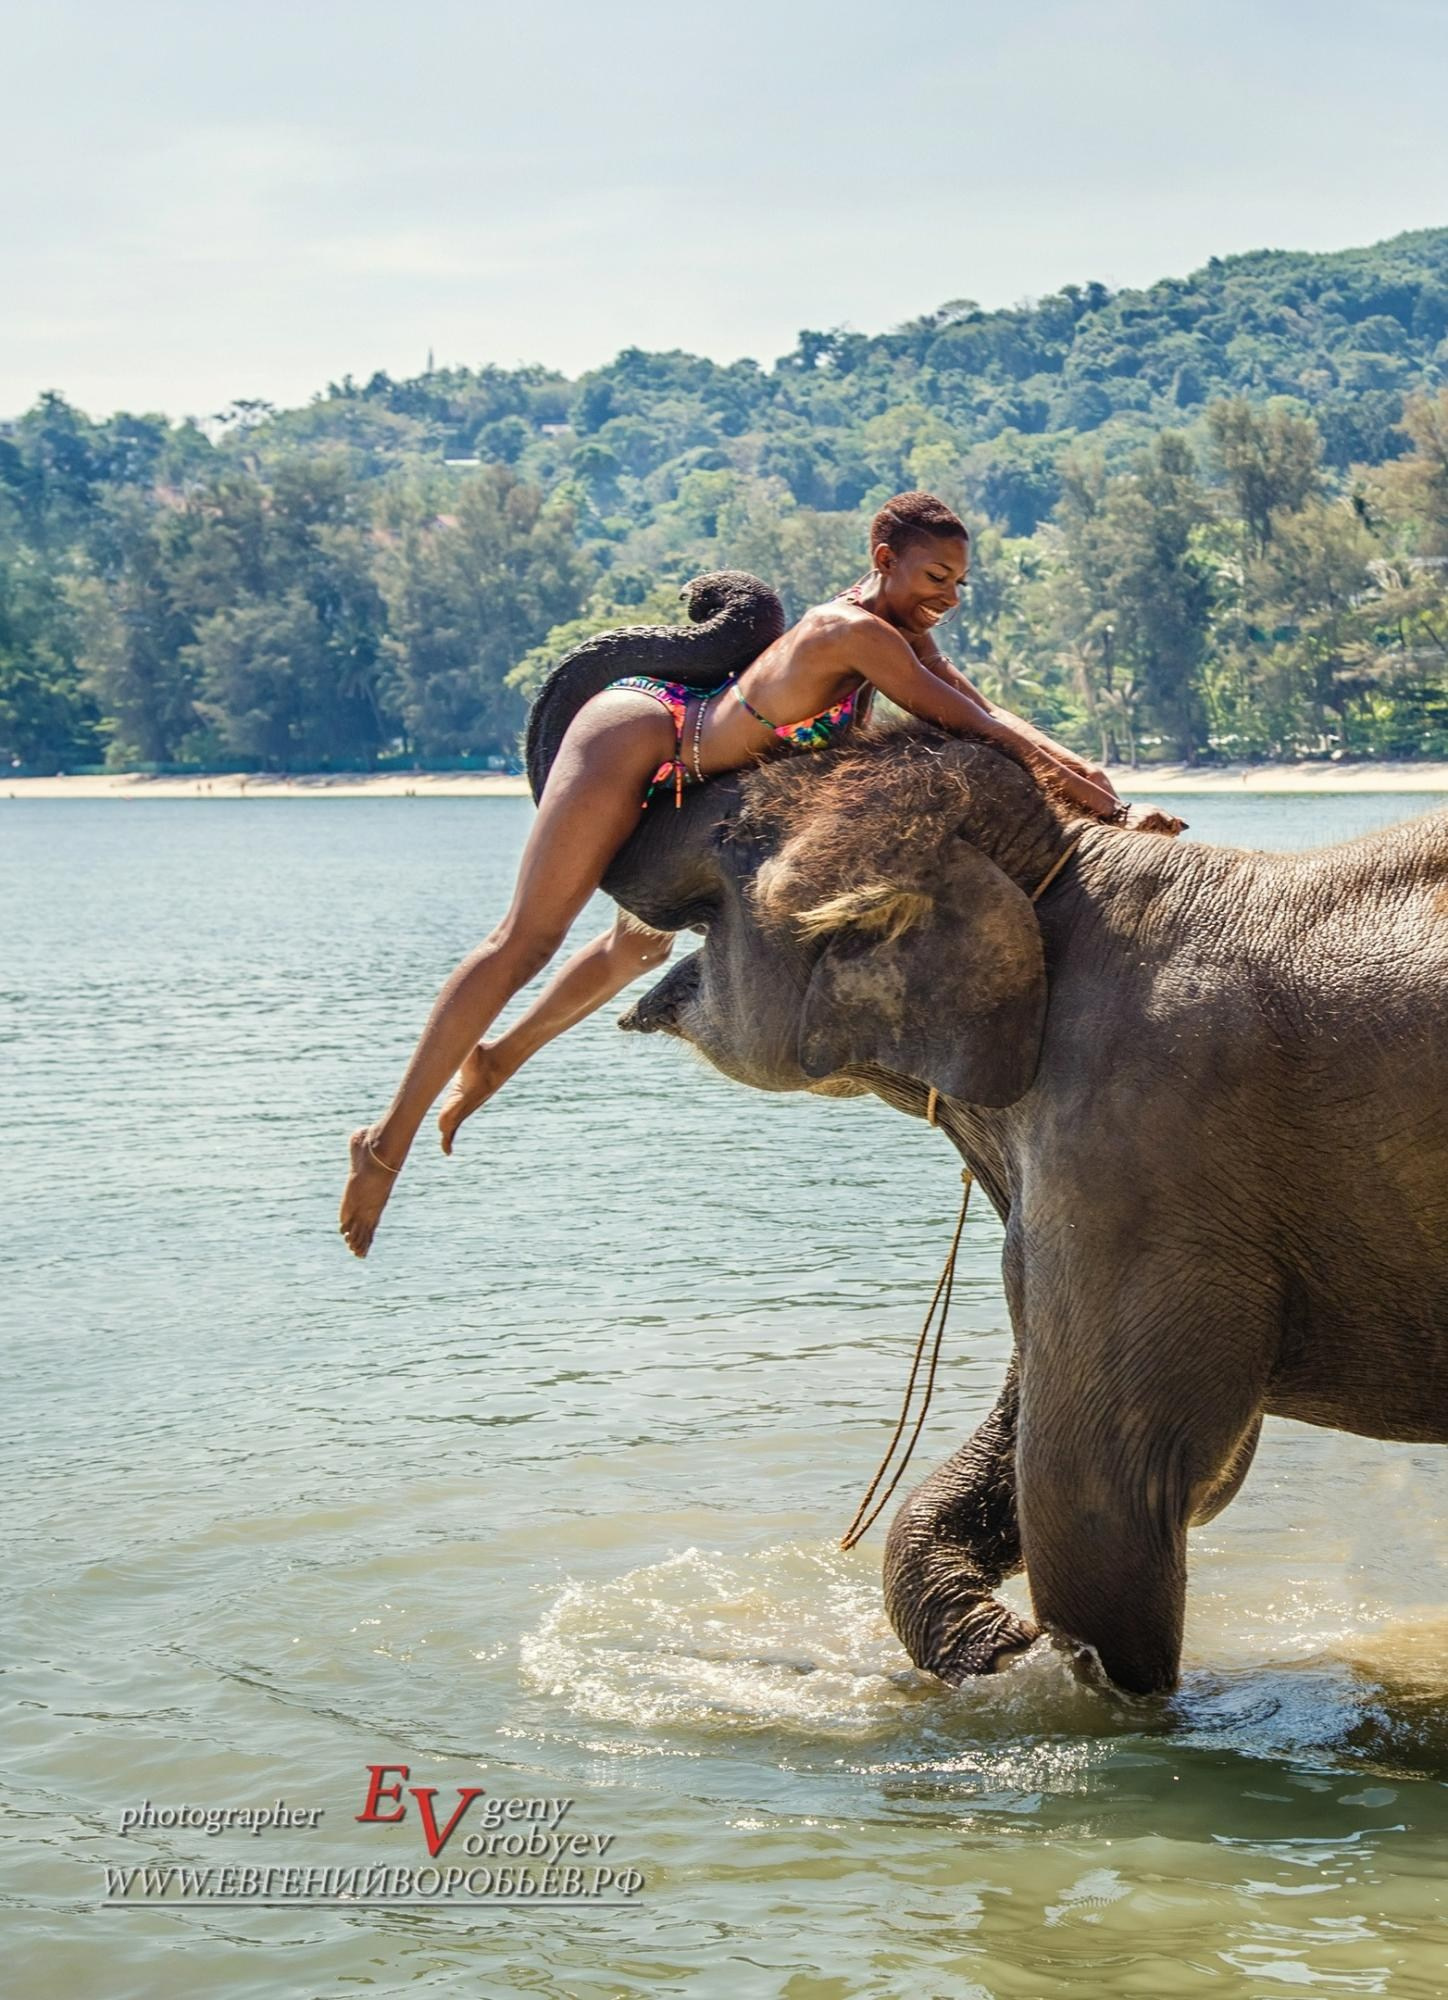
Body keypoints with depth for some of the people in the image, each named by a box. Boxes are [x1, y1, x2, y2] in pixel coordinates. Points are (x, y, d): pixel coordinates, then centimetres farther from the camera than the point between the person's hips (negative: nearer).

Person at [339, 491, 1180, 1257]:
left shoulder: (902, 629, -3)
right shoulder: (853, 632, -30)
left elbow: (991, 713, -4)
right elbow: (973, 726, -28)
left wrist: (1112, 804, -11)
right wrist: (1080, 780, -22)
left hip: (686, 771, 10)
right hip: (636, 736, -10)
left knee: (646, 940, 26)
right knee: (526, 941, -9)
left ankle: (496, 1059, 42)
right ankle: (391, 1139, -5)